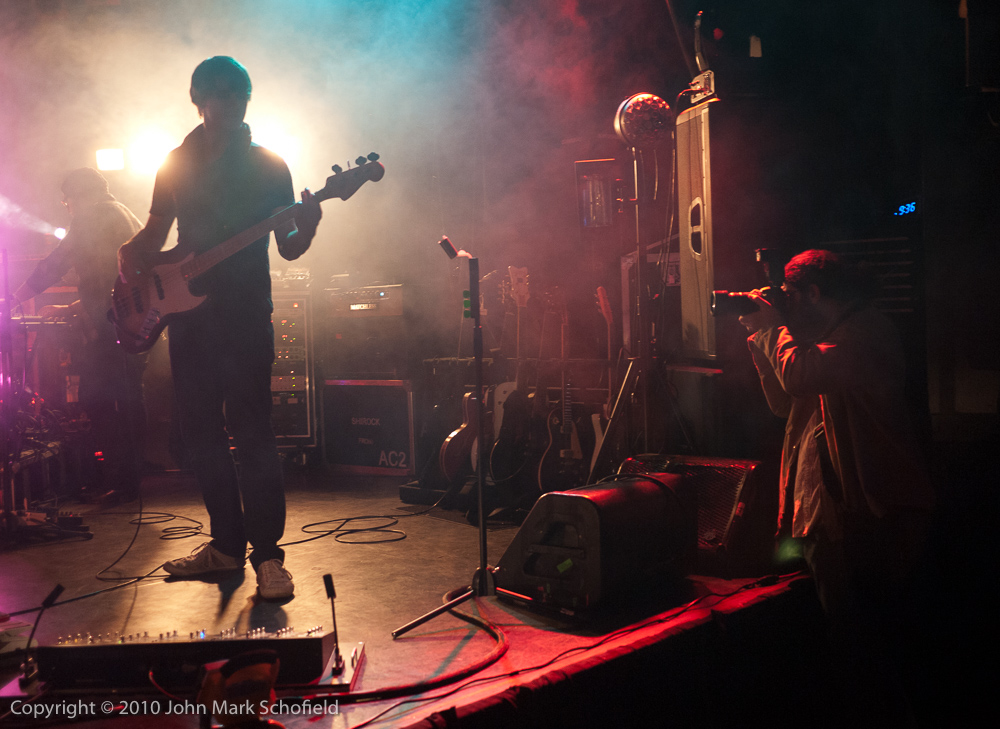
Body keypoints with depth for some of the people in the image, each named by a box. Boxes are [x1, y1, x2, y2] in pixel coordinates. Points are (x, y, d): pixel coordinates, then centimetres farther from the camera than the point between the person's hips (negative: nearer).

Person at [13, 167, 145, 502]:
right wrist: (72, 309, 27)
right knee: (127, 401, 12)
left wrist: (16, 297, 3)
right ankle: (130, 476, 18)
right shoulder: (127, 217, 25)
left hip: (109, 325, -9)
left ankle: (117, 480, -3)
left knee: (96, 399, -4)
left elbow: (56, 263, -7)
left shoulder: (93, 216, -3)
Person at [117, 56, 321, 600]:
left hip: (246, 316, -4)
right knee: (200, 432, 7)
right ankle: (226, 543, 19)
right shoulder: (176, 164, 13)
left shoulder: (268, 166, 4)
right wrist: (131, 250, -1)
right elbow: (156, 230, 21)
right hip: (188, 314, 5)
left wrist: (306, 229, -20)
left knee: (251, 432, -10)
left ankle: (267, 553, -4)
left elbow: (287, 249, 2)